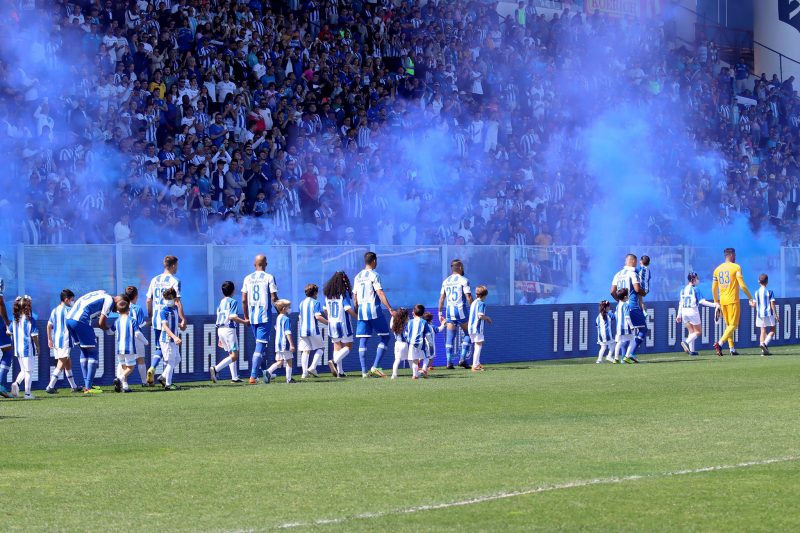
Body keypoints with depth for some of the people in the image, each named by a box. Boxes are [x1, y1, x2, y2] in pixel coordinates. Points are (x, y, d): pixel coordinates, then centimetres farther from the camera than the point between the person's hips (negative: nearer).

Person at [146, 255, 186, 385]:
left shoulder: (154, 280, 9)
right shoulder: (174, 281, -9)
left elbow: (149, 300, 12)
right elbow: (177, 302, -14)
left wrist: (150, 316, 23)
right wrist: (183, 319, -11)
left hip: (156, 320, 5)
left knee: (159, 348, 13)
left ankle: (152, 368, -10)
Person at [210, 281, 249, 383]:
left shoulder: (221, 303, 15)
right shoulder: (233, 302, -7)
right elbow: (232, 317, -21)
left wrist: (220, 338, 20)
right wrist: (244, 322, -6)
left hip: (220, 329, 8)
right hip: (229, 329, -8)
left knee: (231, 354, 17)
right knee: (234, 355, -8)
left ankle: (234, 377, 14)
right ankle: (215, 369, -25)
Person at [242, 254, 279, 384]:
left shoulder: (248, 278, 7)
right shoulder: (269, 277, -4)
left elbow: (244, 300, 6)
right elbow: (273, 298, -7)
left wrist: (246, 316, 16)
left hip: (252, 316, 4)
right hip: (264, 316, -4)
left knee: (259, 344, 17)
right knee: (260, 346, -7)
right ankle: (253, 376, -16)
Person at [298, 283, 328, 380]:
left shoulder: (302, 303, 14)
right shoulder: (315, 303, -6)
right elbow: (318, 316, -16)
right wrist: (328, 322, -7)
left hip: (302, 330, 5)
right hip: (313, 330, -5)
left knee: (305, 351, 5)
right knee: (319, 348, 11)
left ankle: (304, 372, -5)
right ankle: (313, 367, -6)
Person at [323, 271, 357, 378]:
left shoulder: (328, 294, 6)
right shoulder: (344, 293, -12)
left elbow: (325, 309, 12)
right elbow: (348, 308, -19)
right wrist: (357, 317, -8)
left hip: (332, 324, 6)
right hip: (343, 323, -6)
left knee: (337, 347, 10)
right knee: (348, 346, 3)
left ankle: (340, 371, 5)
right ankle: (334, 361, -21)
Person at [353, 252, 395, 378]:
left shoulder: (358, 276, 13)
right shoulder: (373, 275, -6)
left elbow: (354, 296, 15)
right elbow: (380, 293, -14)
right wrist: (390, 309, -16)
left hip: (361, 311, 6)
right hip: (374, 309, -6)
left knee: (363, 340, 5)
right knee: (384, 337, 4)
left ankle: (364, 371, 0)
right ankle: (375, 366, -7)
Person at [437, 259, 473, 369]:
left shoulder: (446, 281, 10)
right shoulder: (463, 280, -6)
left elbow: (441, 298, 11)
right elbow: (469, 297, -11)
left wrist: (440, 313, 16)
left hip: (449, 310, 4)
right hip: (461, 310, -4)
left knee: (450, 337, 6)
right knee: (468, 334, 10)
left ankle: (449, 362, 0)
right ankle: (462, 359, -1)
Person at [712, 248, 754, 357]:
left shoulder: (717, 269, 10)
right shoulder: (736, 267, -6)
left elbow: (714, 288, 12)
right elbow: (742, 285, -10)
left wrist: (716, 302, 22)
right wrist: (750, 298, -1)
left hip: (722, 301, 6)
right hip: (733, 300, -6)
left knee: (728, 325, 14)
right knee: (733, 325, -5)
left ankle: (732, 349, 12)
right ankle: (720, 343, -23)